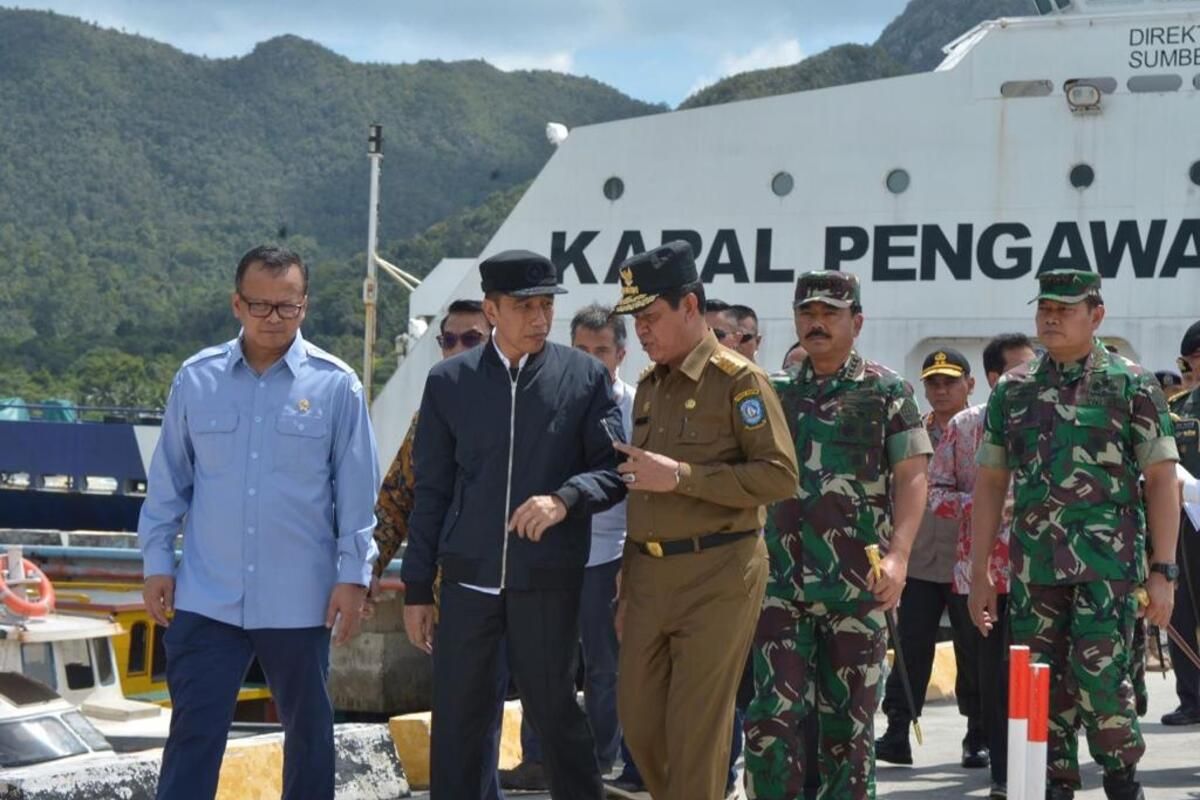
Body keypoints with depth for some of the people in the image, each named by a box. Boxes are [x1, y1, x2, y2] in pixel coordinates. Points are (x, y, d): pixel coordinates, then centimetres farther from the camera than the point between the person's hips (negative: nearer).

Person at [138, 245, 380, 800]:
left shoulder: (335, 385, -4)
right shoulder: (196, 378, 2)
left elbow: (356, 491, -2)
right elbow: (169, 480, 8)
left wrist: (353, 577, -4)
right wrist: (157, 561, 6)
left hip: (298, 601, -1)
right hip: (207, 597, 1)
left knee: (308, 729, 13)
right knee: (193, 733, -2)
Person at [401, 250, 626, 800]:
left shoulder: (585, 376, 0)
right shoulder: (449, 381, 4)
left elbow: (613, 469, 0)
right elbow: (431, 491, 7)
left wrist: (565, 498, -21)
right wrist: (417, 587, 6)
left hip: (548, 579, -1)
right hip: (468, 577, 1)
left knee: (555, 712, 9)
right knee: (456, 722, 6)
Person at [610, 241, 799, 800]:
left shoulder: (738, 380, -7)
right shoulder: (649, 386, 16)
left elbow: (780, 476, -15)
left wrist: (682, 475, -20)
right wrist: (627, 590, 21)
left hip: (717, 576, -7)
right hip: (650, 577, 7)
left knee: (696, 731, -4)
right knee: (639, 721, 8)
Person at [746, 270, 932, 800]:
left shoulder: (886, 391, 3)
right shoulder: (777, 394, 13)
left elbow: (911, 478, -3)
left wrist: (899, 555, -16)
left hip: (859, 584, -2)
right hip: (782, 582, 2)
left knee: (849, 720, 5)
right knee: (772, 716, -7)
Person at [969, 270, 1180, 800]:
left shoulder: (1131, 386, 1)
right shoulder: (1012, 391, 12)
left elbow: (1162, 481, -1)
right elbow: (990, 482, 14)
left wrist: (1163, 572, -8)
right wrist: (979, 574, 10)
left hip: (1107, 564, -4)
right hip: (1033, 567, 4)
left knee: (1100, 679, -10)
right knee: (1043, 687, 5)